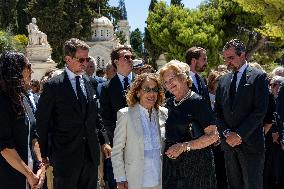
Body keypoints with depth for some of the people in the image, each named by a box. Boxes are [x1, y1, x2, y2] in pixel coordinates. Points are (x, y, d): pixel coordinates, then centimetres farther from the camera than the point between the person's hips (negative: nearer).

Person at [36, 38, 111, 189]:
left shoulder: (88, 82, 8)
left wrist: (104, 141, 9)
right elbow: (42, 122, -6)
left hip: (91, 154, 5)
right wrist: (44, 154, -6)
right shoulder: (53, 86, -9)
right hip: (66, 155, -5)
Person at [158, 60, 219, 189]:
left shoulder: (198, 102, -8)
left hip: (195, 163, -5)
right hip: (171, 162, 5)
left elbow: (213, 136, -13)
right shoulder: (169, 103, 11)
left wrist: (184, 146, -19)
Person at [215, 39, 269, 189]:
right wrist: (227, 132, -5)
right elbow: (217, 111, 11)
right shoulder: (223, 80, 13)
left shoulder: (258, 77, -3)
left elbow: (260, 111, -11)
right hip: (229, 143, 5)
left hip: (250, 142, -5)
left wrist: (240, 134, -14)